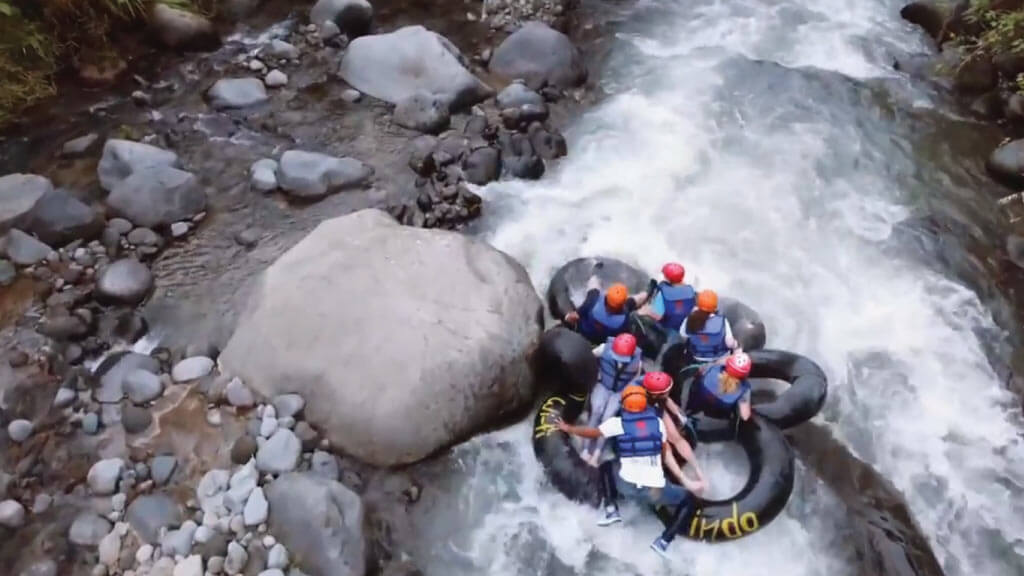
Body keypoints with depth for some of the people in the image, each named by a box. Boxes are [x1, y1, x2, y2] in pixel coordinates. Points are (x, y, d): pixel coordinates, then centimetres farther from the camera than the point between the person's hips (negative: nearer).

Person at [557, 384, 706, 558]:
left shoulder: (618, 423, 1)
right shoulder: (657, 422, 8)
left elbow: (591, 432, 14)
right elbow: (667, 455, 9)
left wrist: (567, 428, 31)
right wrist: (686, 482, 17)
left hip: (627, 486, 0)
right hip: (656, 491, 0)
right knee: (688, 499, 23)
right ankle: (664, 541, 8)